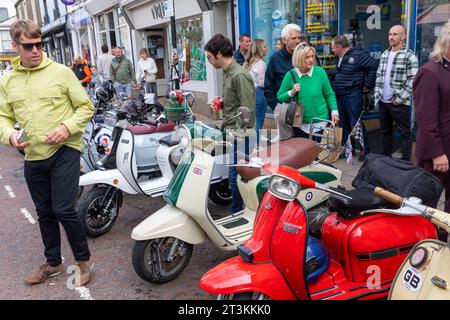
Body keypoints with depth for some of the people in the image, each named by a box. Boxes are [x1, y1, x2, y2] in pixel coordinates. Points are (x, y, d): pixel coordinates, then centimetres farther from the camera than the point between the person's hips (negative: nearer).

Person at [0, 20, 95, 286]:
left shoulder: (61, 72, -5)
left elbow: (86, 107, -2)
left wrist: (67, 127, -17)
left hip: (64, 151, -5)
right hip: (33, 157, 5)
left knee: (63, 210, -7)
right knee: (45, 213, 16)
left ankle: (84, 259, 16)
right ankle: (53, 263, 34)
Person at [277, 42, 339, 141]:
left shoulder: (320, 72, -6)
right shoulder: (290, 75, -4)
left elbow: (329, 95, 2)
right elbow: (279, 97, 3)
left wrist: (334, 111, -8)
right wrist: (291, 93, -14)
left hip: (319, 123, -1)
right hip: (299, 123, 1)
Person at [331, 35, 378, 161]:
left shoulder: (358, 54, -14)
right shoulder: (339, 57, 12)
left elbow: (374, 66, -18)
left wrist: (368, 84, -13)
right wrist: (335, 86, 12)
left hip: (353, 96, -8)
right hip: (339, 96, 9)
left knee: (355, 124, -6)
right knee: (343, 124, 14)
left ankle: (365, 150, 7)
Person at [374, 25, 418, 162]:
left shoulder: (409, 56, -8)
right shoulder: (384, 54, 12)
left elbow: (412, 81, -14)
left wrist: (399, 99, -16)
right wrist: (377, 96, 7)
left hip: (400, 103, -7)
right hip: (383, 102, 7)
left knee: (404, 133, 2)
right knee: (385, 130, 16)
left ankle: (405, 162, 9)